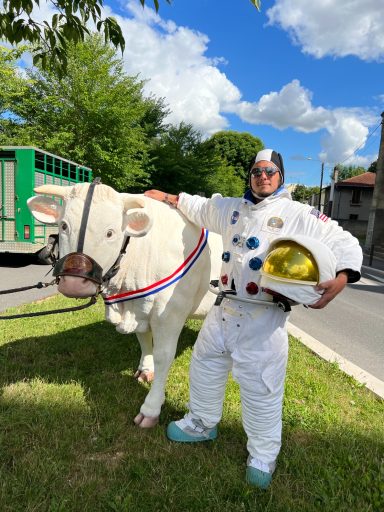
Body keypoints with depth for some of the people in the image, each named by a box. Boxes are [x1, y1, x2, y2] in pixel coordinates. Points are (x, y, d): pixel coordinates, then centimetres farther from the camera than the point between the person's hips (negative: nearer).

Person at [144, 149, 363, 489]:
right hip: (224, 309, 6)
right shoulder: (232, 208, 11)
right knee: (205, 365, 20)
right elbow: (201, 207, 29)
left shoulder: (301, 215, -5)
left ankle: (263, 456, 31)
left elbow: (346, 244, -4)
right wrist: (168, 197, 31)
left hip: (264, 319, -6)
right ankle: (202, 424, 46)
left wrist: (341, 278, -23)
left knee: (261, 388, 3)